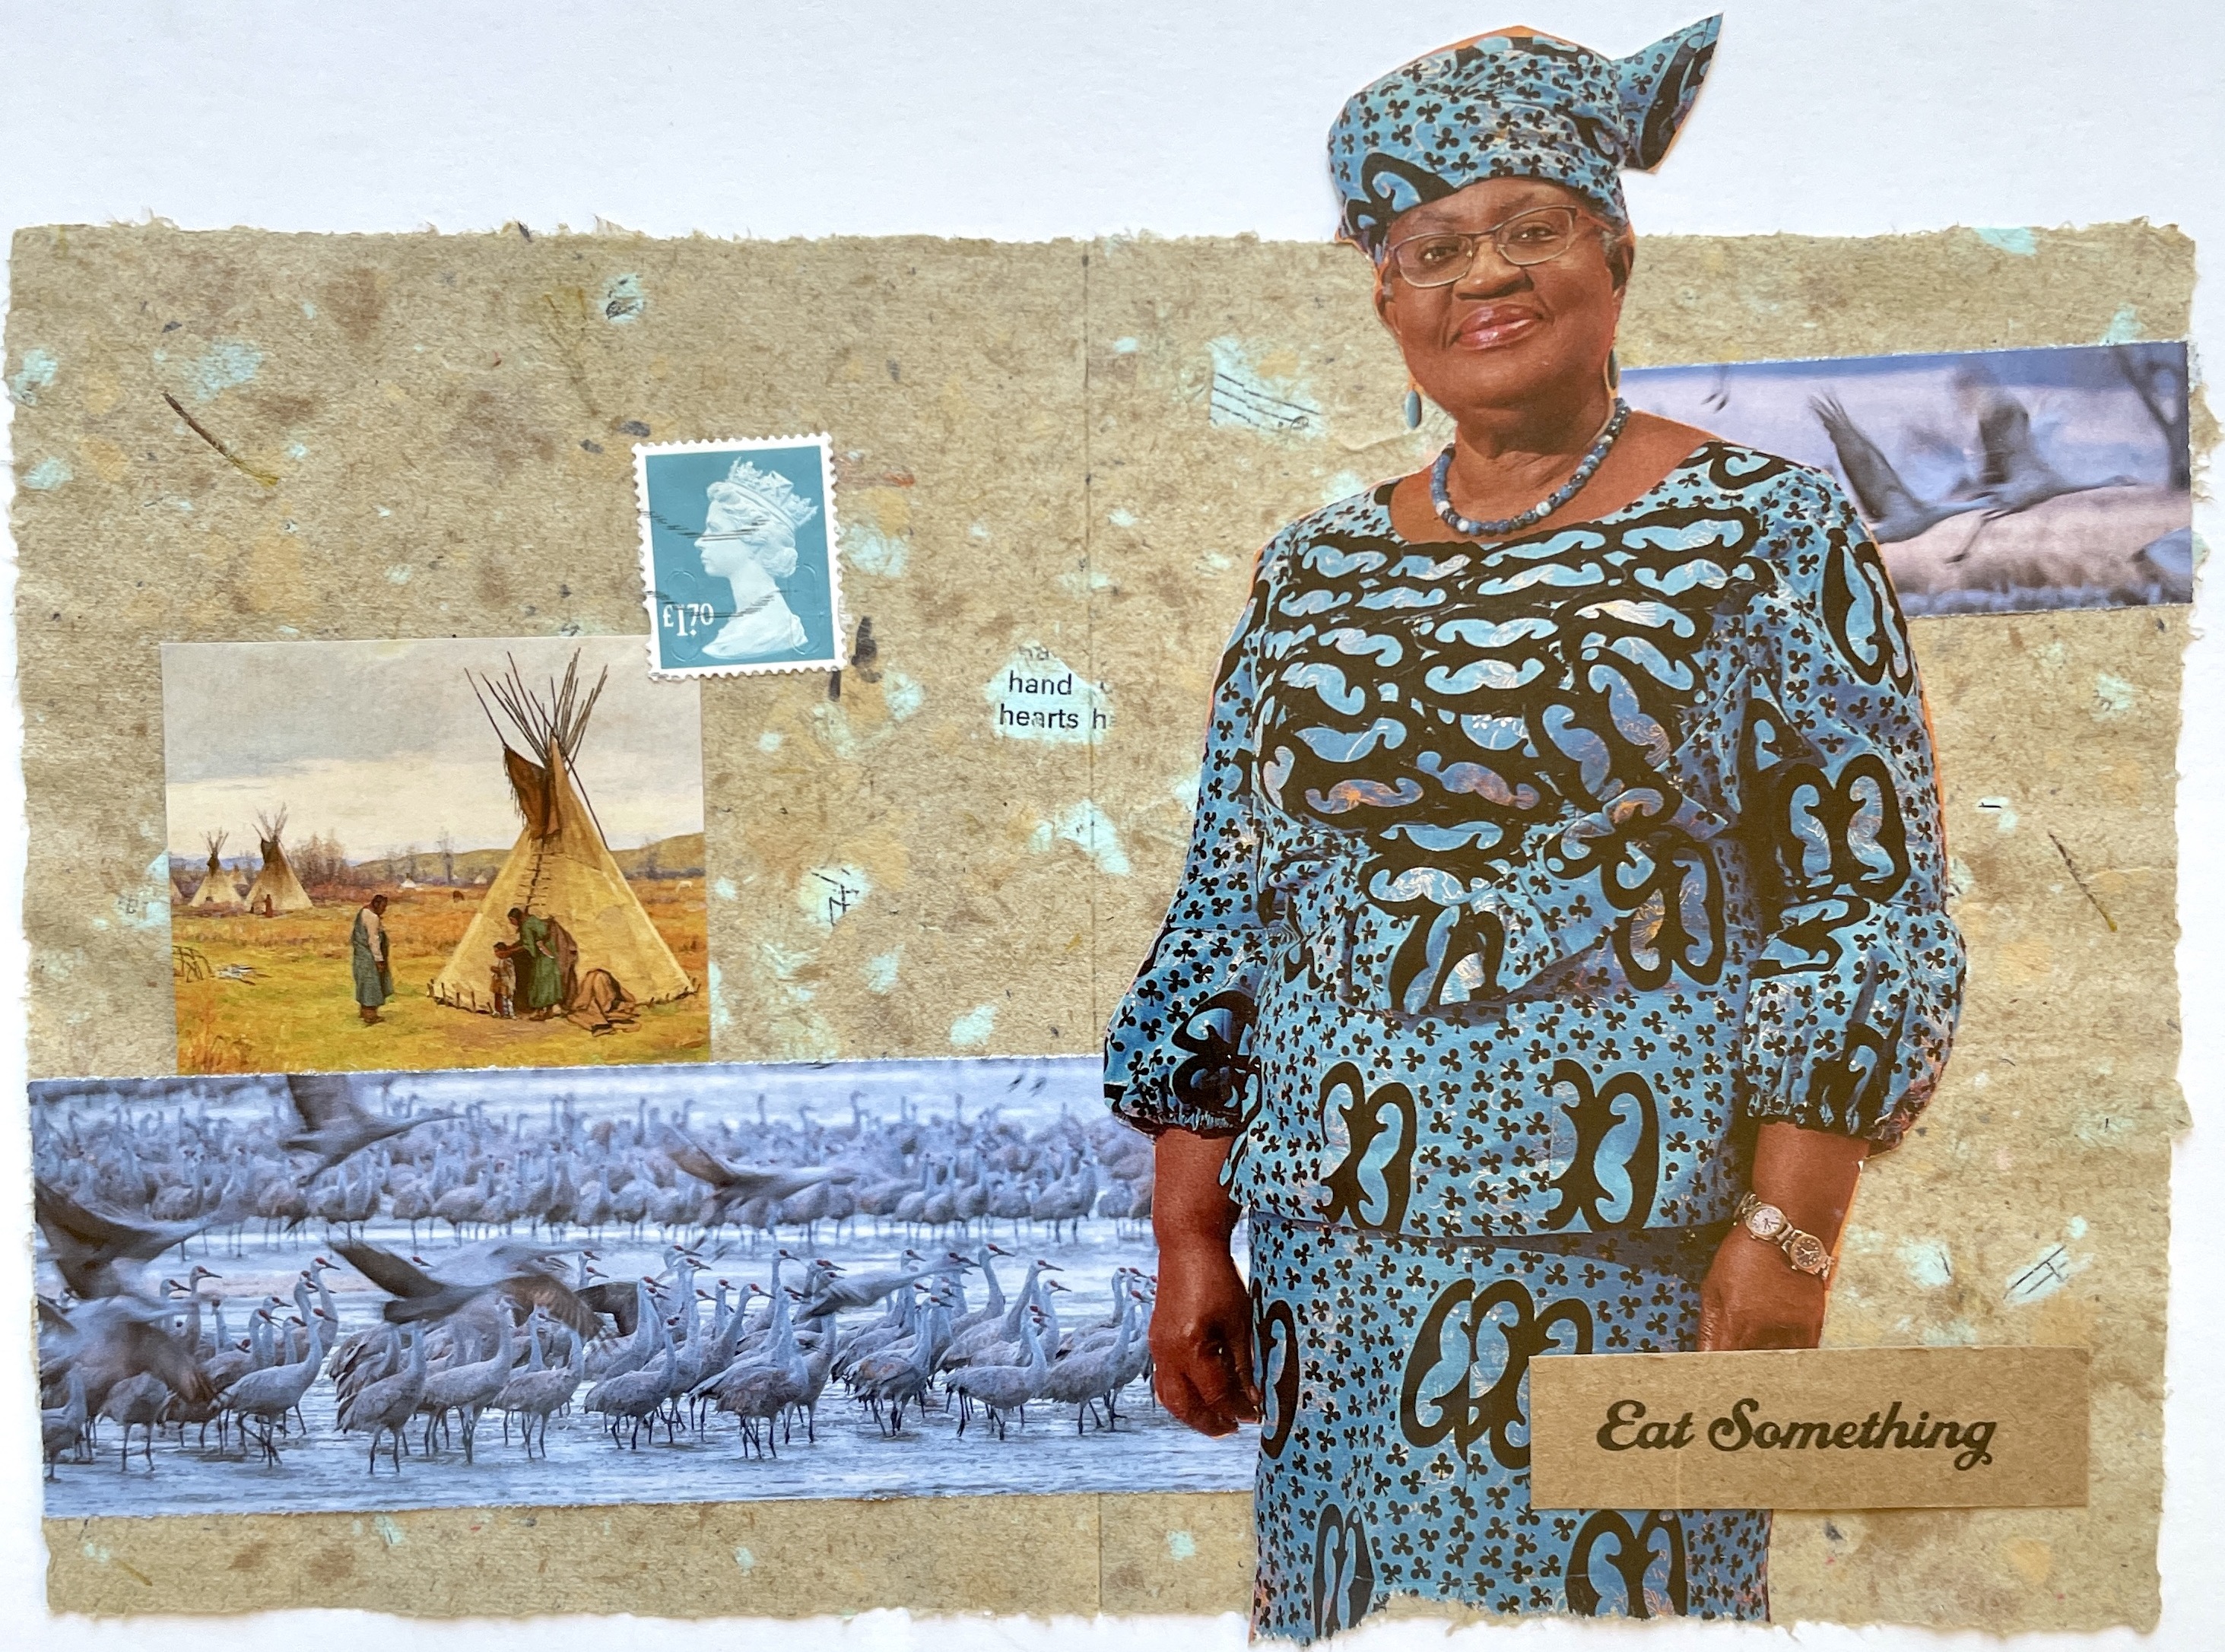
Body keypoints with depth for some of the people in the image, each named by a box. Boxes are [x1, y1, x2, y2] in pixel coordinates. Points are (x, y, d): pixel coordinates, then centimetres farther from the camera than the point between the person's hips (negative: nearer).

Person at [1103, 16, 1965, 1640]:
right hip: (1332, 1257, 4)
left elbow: (1870, 918, -5)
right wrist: (1188, 1235, 5)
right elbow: (1221, 916, 8)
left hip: (1630, 1257, -3)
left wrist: (1787, 1234, -13)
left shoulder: (1770, 531, -2)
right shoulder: (1314, 569, 8)